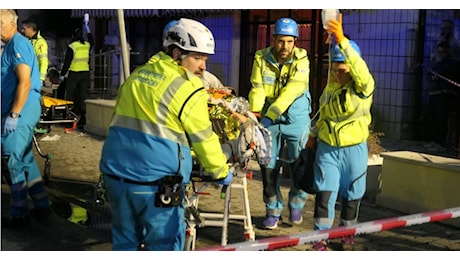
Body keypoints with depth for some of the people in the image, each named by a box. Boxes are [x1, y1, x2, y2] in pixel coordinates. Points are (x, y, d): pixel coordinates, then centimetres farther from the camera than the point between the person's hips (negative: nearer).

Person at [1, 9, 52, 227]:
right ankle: (42, 205, 23)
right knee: (25, 159, 15)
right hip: (21, 111, 10)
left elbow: (25, 82, -22)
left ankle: (18, 214, 4)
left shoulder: (17, 44, -14)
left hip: (21, 111, -10)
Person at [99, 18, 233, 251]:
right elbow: (203, 139, -2)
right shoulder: (188, 89, -8)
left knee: (125, 242, 18)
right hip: (156, 181, -7)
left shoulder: (138, 74, 14)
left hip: (115, 172, 7)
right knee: (164, 245, 6)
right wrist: (221, 172, 13)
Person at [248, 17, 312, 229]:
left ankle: (296, 205, 28)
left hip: (296, 119, -2)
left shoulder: (301, 59, -11)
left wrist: (270, 115, -33)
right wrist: (254, 113, -26)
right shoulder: (261, 58, -4)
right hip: (269, 119, 2)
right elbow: (257, 89, -10)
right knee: (269, 167, 4)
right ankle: (273, 210, 19)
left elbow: (291, 90, -23)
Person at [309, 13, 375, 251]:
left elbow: (361, 69, -34)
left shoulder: (363, 87, -12)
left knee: (351, 195, 11)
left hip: (354, 149, -3)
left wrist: (342, 41, -44)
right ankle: (321, 236, -1)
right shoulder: (330, 86, 5)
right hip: (327, 148, 3)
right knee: (325, 192, -6)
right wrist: (313, 134, 19)